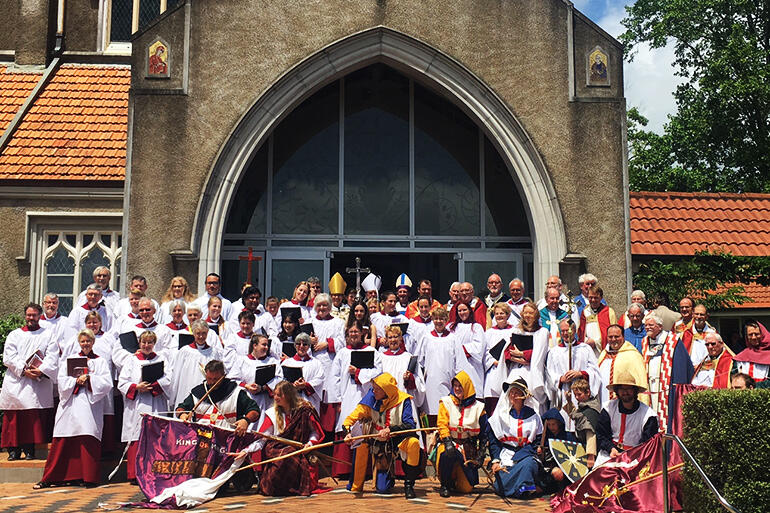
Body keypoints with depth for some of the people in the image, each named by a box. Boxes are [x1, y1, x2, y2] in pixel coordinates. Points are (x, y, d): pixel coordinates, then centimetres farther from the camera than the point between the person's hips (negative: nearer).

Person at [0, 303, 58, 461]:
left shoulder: (49, 334, 14)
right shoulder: (14, 335, 17)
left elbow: (52, 357, 2)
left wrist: (41, 370, -15)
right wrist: (23, 370, -11)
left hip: (39, 382, -1)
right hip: (15, 382, 1)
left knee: (34, 417, -9)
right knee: (13, 418, -3)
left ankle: (29, 450, -6)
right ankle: (14, 450, 2)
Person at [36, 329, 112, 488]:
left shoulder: (100, 361, 12)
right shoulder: (70, 359, 17)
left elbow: (107, 383, 0)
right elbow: (61, 381, 6)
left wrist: (89, 379, -10)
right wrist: (76, 380, -9)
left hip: (90, 405, -1)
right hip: (70, 405, 1)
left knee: (88, 442, -9)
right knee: (62, 441, -2)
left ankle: (88, 478, -3)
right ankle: (49, 479, 3)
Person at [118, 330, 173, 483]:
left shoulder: (162, 359, 14)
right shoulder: (132, 360, 15)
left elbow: (167, 380, 1)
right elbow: (122, 383, 6)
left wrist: (151, 387, -13)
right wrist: (137, 387, -11)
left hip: (156, 406, 0)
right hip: (136, 406, 0)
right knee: (136, 439, -5)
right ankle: (135, 474, -2)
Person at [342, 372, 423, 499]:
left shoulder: (404, 400, -12)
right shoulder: (371, 400, -3)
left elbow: (411, 425, -19)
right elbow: (351, 418, -3)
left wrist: (390, 430, -31)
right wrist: (347, 431, -23)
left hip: (399, 440, -2)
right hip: (379, 444, 2)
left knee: (413, 443, -38)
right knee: (382, 488, -12)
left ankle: (409, 484, -18)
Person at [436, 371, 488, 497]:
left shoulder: (478, 407, 5)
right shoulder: (446, 403, 3)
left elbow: (483, 435, 9)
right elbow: (442, 425, -7)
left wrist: (480, 456, 1)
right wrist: (448, 441, -24)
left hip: (468, 446, 1)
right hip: (450, 442, -1)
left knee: (467, 488, -8)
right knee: (449, 453, -39)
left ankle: (457, 480, 30)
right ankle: (445, 484, -13)